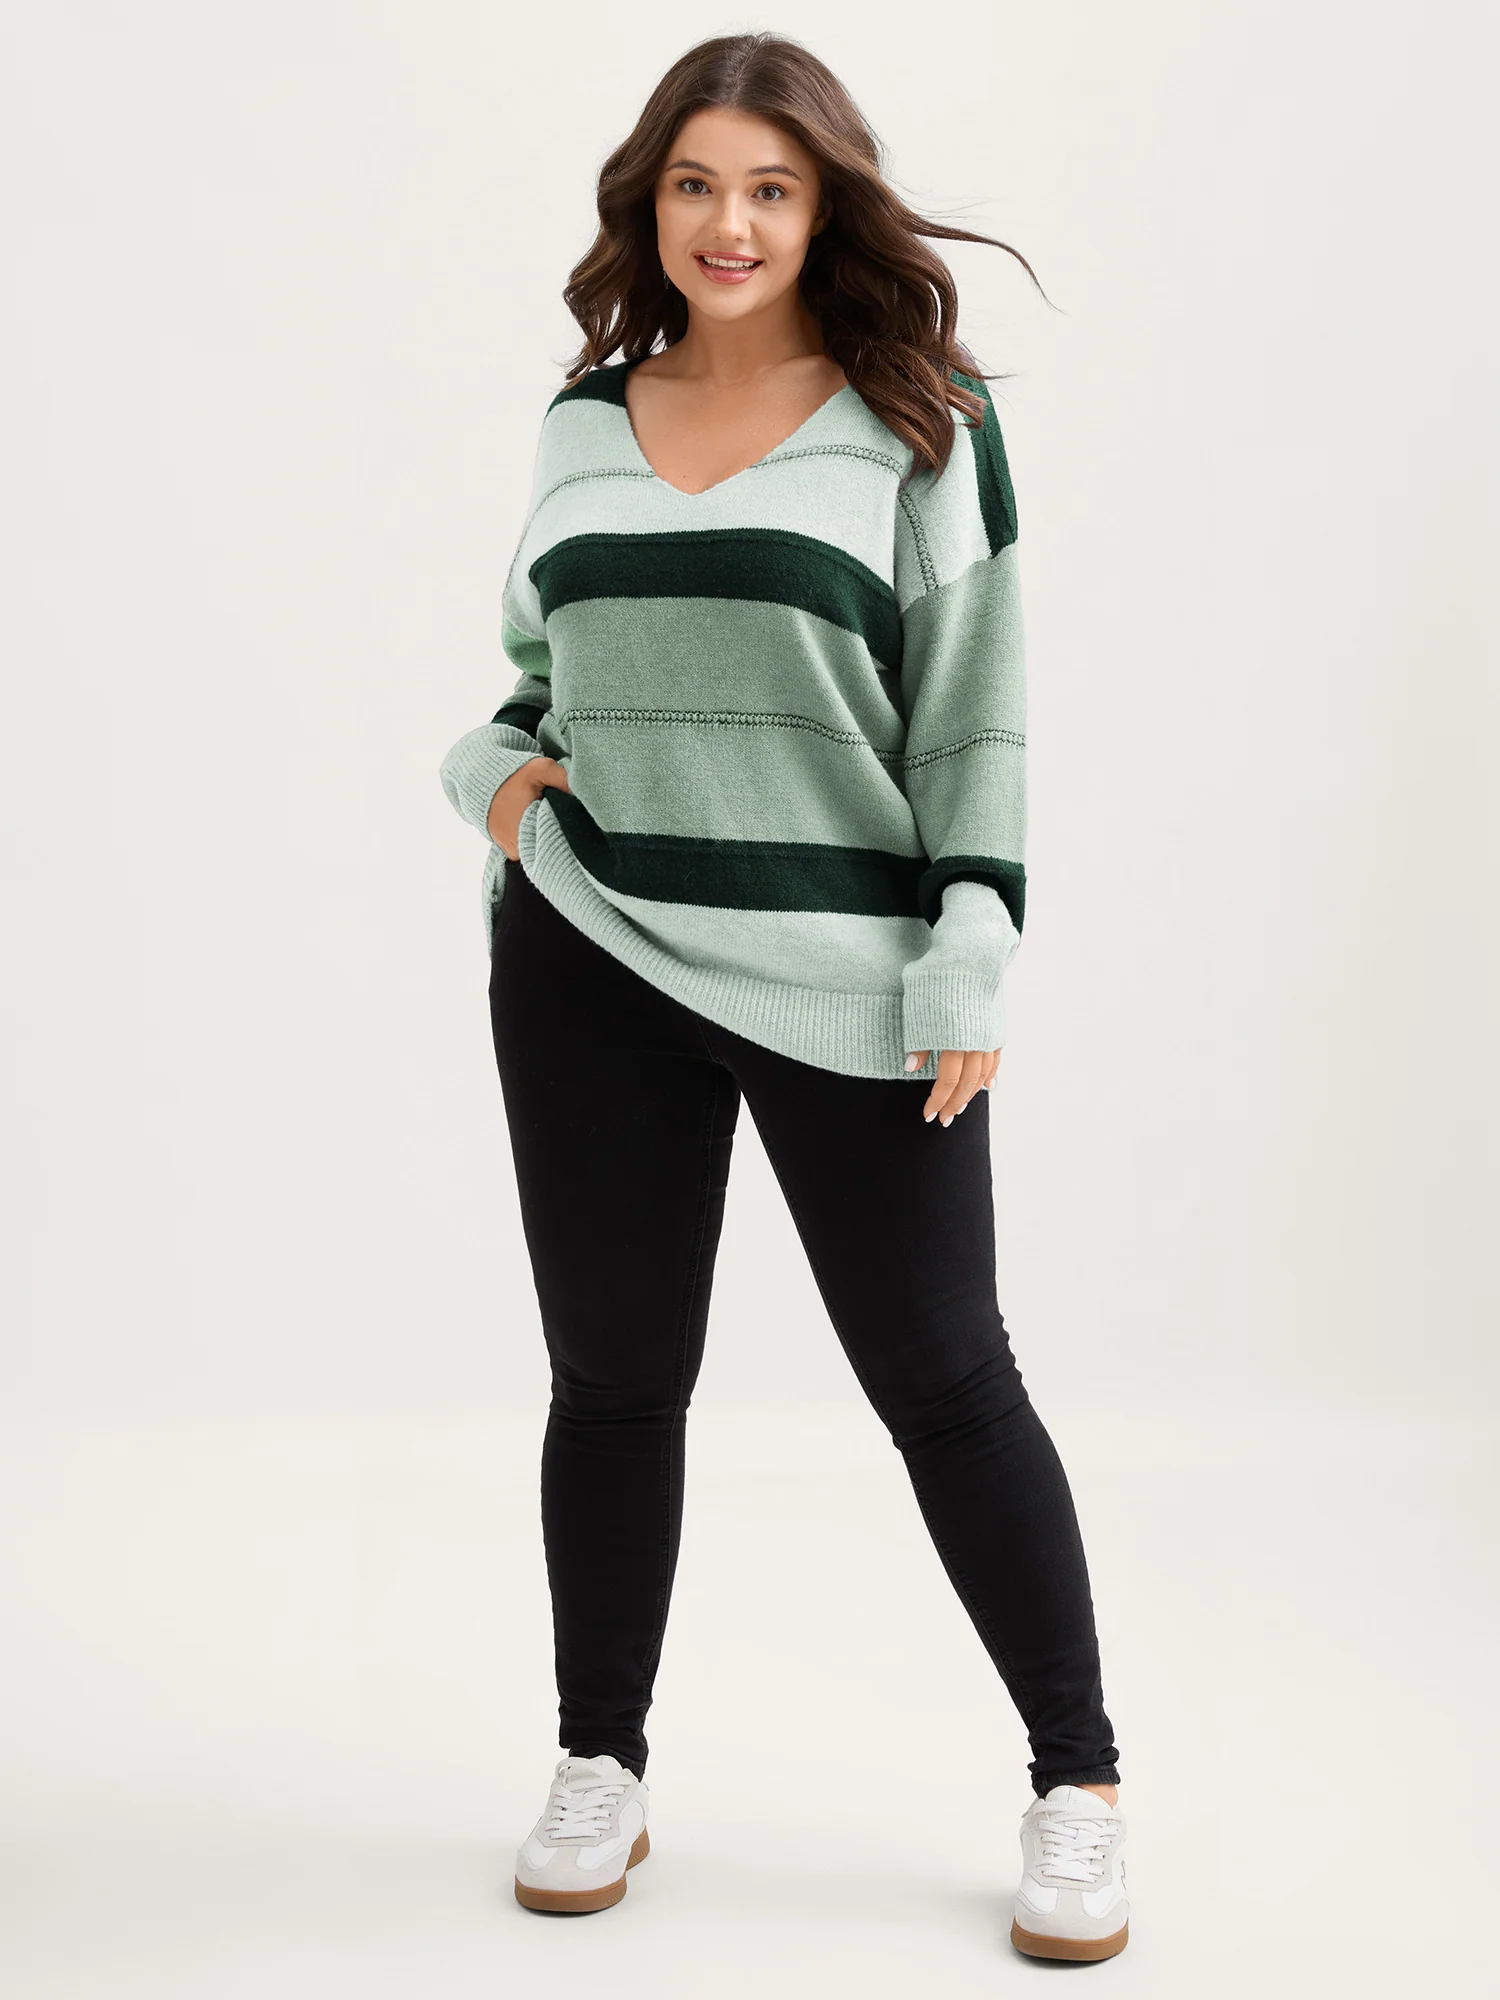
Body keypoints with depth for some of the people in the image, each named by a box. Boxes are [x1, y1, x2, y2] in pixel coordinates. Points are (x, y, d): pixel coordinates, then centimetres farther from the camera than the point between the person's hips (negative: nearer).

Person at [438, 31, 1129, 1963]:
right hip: (589, 956, 4)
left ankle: (1076, 1784, 19)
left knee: (942, 1374, 3)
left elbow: (975, 706, -4)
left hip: (848, 977, -3)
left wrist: (969, 968, -10)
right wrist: (500, 769, 2)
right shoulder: (582, 421, 10)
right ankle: (599, 1768, 28)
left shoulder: (917, 421, -1)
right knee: (614, 1371, 11)